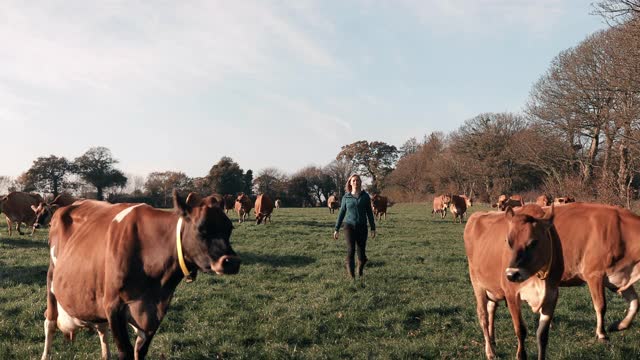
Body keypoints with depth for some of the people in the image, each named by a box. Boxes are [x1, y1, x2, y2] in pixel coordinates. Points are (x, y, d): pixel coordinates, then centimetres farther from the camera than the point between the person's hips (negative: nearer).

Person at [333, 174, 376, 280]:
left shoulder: (365, 196, 3)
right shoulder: (346, 197, 4)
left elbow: (369, 213, 6)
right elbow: (341, 213, 9)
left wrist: (373, 228, 2)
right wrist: (336, 229, 7)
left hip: (362, 227, 1)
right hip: (349, 226, -1)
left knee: (361, 251, 2)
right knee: (351, 249, -16)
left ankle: (360, 273, 29)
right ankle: (351, 277, -10)